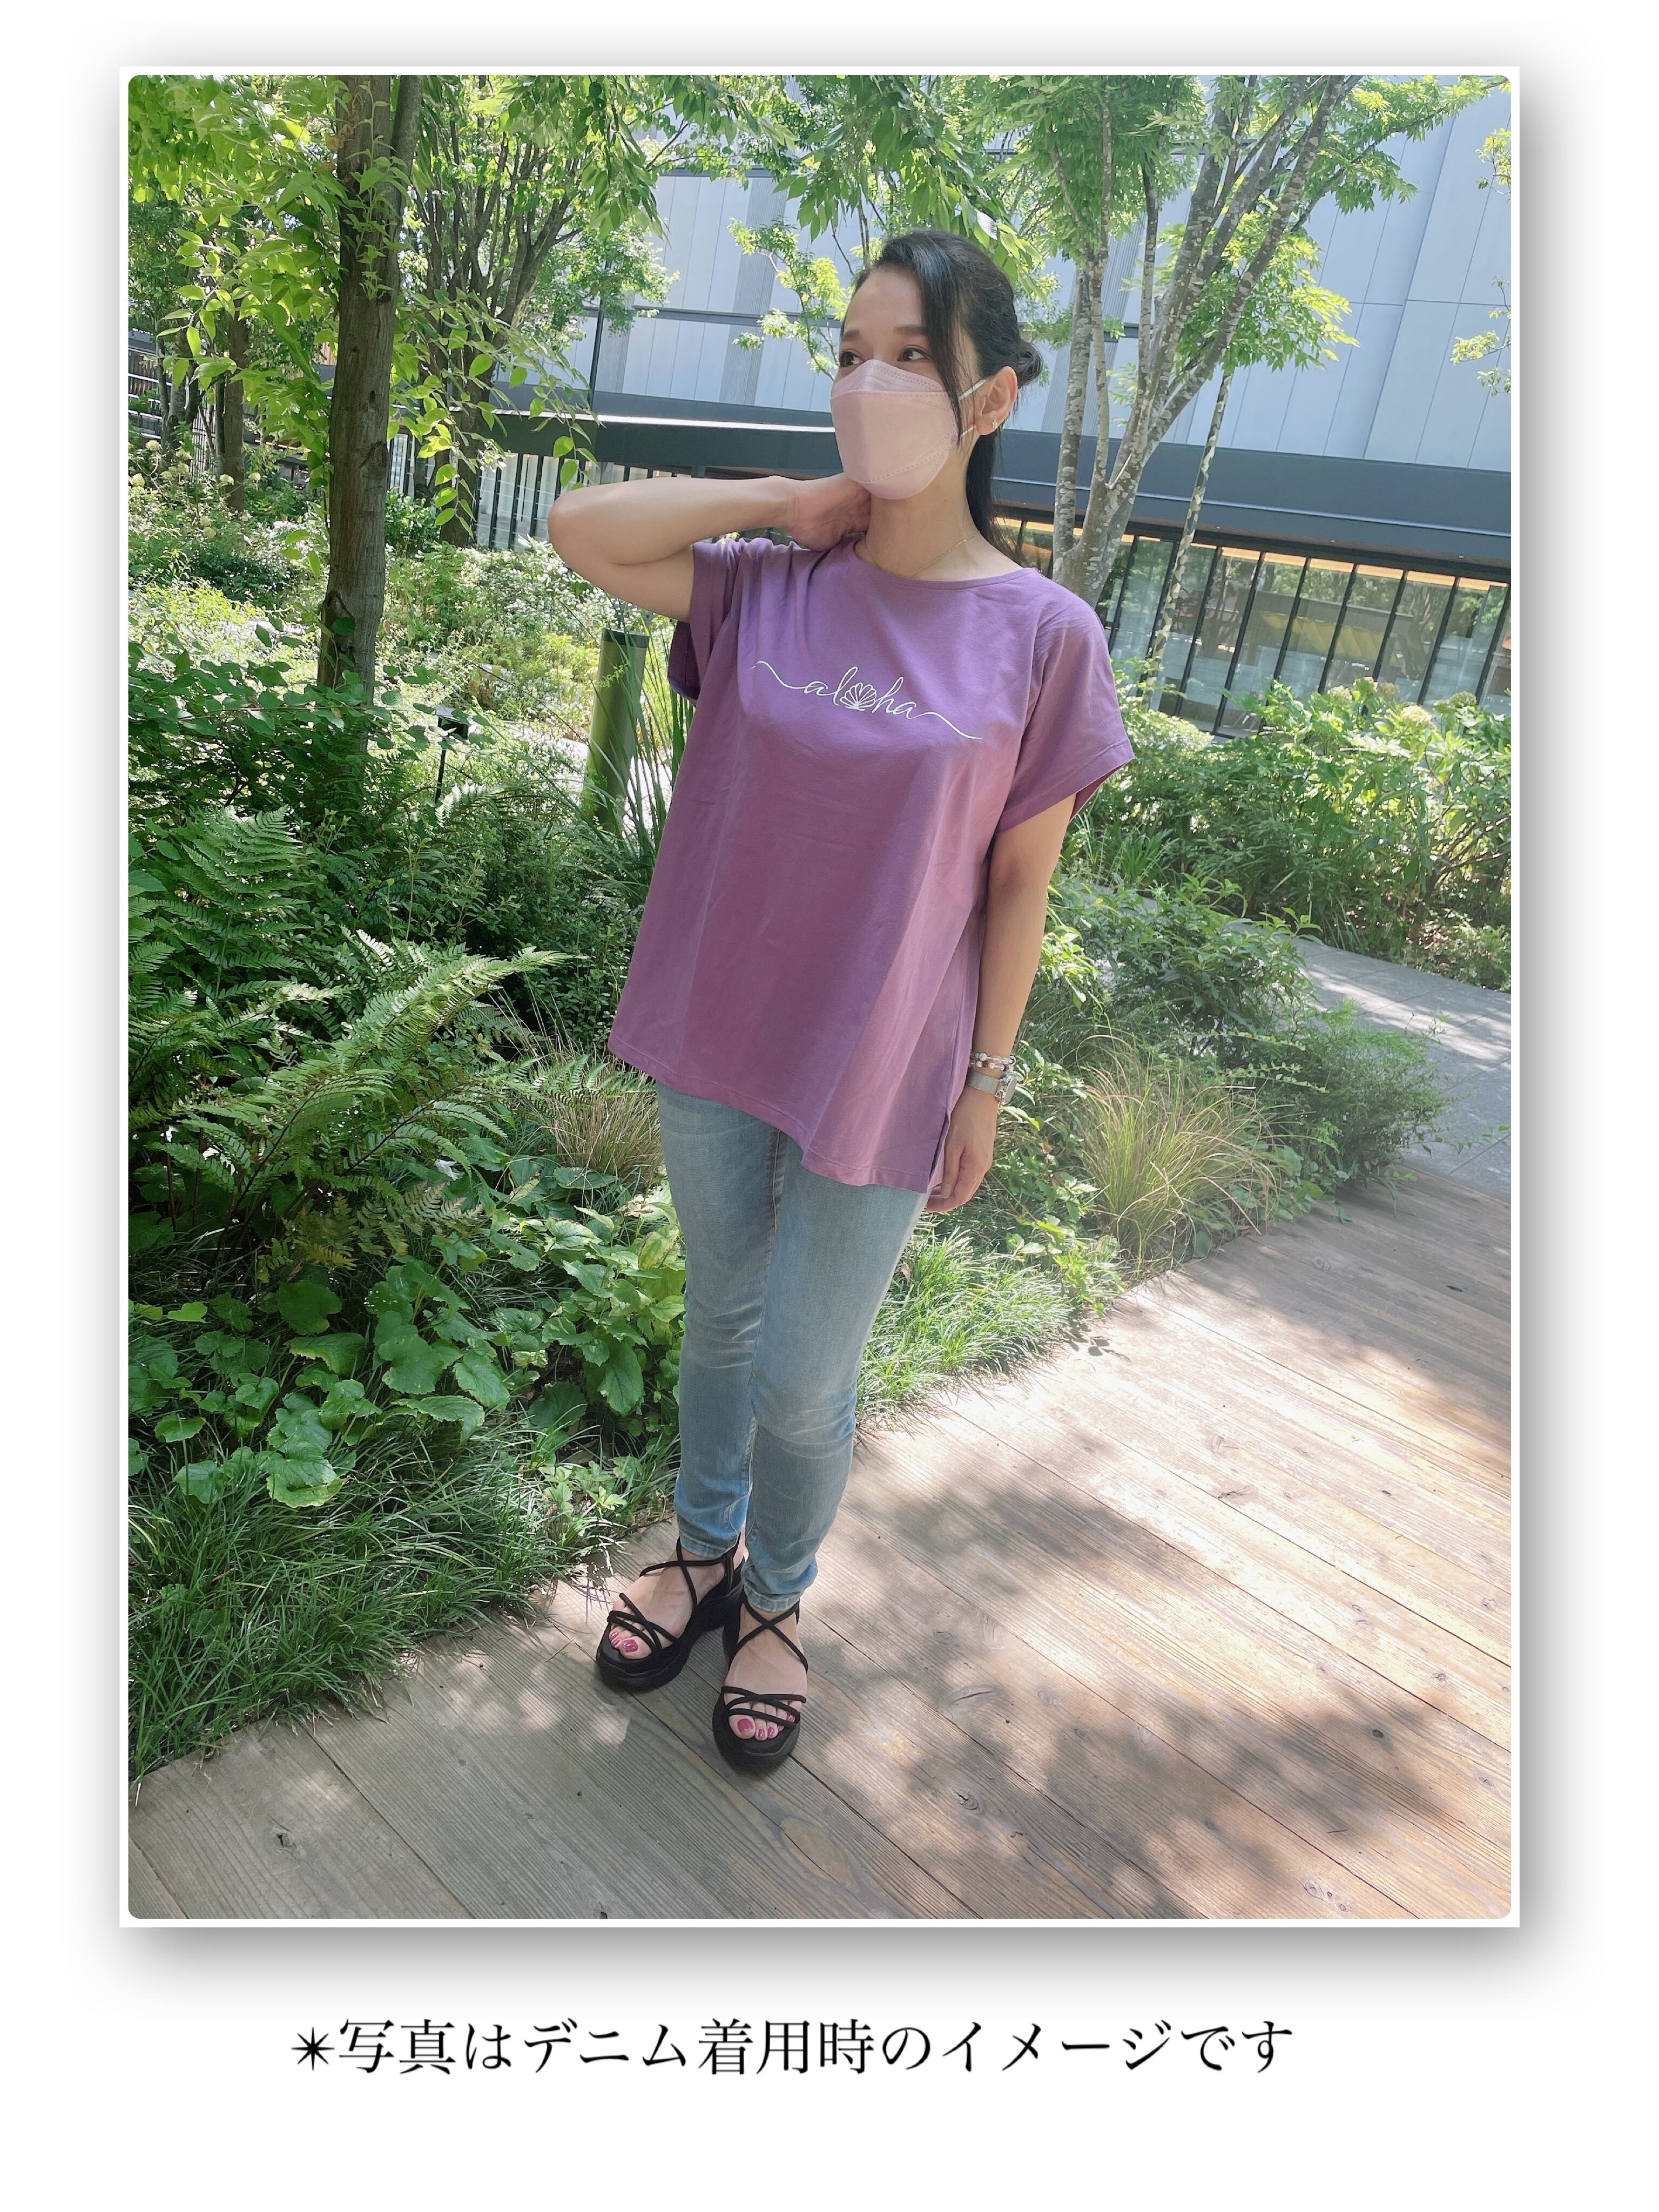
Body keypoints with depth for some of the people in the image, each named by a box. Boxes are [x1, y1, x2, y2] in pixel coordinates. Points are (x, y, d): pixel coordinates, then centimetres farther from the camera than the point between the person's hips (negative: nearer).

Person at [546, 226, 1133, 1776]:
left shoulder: (1041, 638, -10)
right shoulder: (765, 584, -3)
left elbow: (1019, 882, -5)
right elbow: (579, 530, -12)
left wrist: (986, 1084, -2)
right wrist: (792, 504, -11)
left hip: (878, 1079, -2)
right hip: (714, 1044, 3)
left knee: (806, 1384, 11)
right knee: (719, 1321, 22)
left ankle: (777, 1601, 42)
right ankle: (704, 1549, 48)